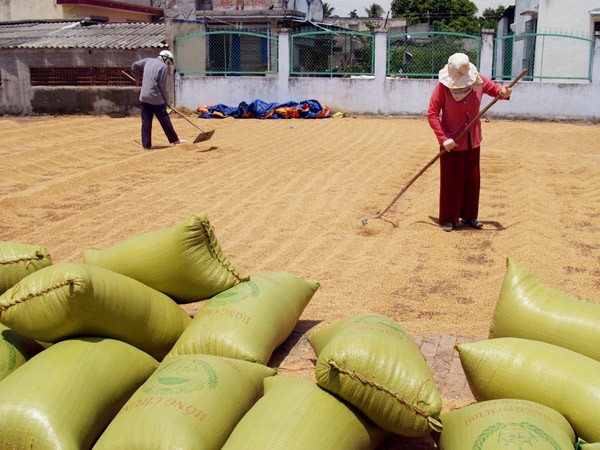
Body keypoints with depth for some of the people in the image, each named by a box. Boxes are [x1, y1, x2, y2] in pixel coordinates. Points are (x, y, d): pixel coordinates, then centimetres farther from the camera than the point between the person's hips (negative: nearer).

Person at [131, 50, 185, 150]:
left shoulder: (148, 61, 12)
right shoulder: (162, 66, -6)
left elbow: (134, 65, 21)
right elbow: (162, 85, -9)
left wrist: (137, 78, 34)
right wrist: (165, 99, 1)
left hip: (144, 97, 6)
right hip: (156, 98, -6)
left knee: (146, 122, 6)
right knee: (164, 119, 5)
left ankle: (146, 144, 6)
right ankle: (175, 140, 16)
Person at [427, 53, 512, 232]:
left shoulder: (478, 81, -8)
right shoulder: (443, 86, -17)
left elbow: (494, 89, 11)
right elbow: (432, 114, -15)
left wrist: (503, 93, -13)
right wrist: (443, 138, -23)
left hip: (472, 140, 4)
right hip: (451, 142, -4)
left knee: (472, 180, 11)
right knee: (451, 181, 2)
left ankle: (469, 216, 26)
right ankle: (448, 218, 15)